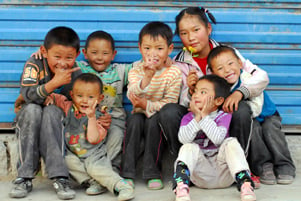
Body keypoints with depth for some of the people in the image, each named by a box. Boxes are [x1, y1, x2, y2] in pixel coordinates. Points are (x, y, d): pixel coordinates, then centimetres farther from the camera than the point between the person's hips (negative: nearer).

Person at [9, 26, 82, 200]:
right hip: (28, 119, -1)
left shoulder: (76, 73, -8)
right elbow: (27, 95, -28)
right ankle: (25, 177, -31)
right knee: (32, 109, -34)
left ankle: (59, 177, -38)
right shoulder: (35, 64, -16)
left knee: (52, 111, -32)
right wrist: (54, 83, -36)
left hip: (56, 121, 1)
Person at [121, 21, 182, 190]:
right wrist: (147, 77, -35)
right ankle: (127, 173, -24)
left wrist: (147, 105, -25)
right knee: (134, 120, -30)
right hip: (140, 114, 2)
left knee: (153, 120, -33)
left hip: (159, 116, -2)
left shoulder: (174, 72, -8)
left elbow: (169, 103, -12)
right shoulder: (136, 70, -1)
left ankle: (153, 173, -23)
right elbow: (132, 95, -18)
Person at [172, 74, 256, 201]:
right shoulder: (188, 117, 6)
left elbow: (218, 139, -21)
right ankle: (181, 186, -48)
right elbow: (183, 139, -15)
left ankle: (245, 184, -38)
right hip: (201, 174, 1)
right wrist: (197, 117, -17)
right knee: (189, 148, -24)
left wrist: (205, 116, -16)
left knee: (231, 142, -23)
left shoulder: (224, 116, 0)